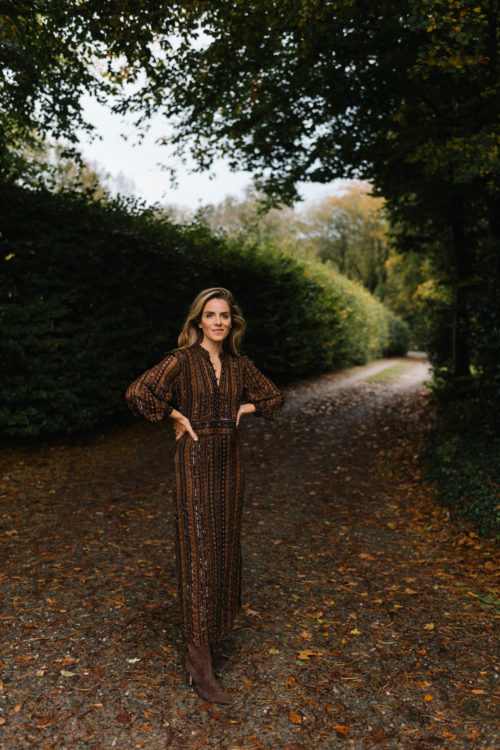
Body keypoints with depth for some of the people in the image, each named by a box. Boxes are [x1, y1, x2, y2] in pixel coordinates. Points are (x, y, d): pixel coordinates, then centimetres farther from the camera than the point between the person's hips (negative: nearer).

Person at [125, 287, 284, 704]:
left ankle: (218, 620, 39)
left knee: (225, 545, 15)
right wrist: (178, 418, -12)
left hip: (230, 459, 5)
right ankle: (200, 663, 3)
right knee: (199, 550, -4)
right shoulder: (182, 360, -9)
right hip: (195, 460, -5)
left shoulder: (239, 364, 7)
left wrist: (241, 411, 4)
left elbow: (273, 397, 18)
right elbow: (138, 393, -19)